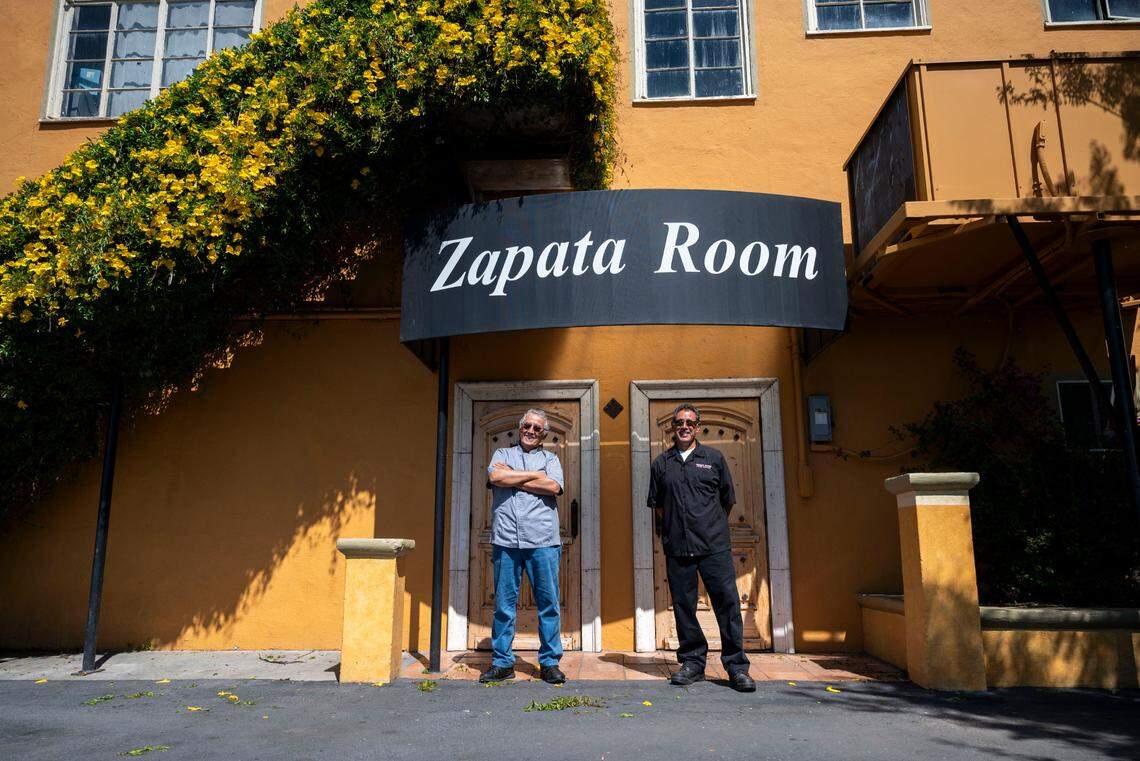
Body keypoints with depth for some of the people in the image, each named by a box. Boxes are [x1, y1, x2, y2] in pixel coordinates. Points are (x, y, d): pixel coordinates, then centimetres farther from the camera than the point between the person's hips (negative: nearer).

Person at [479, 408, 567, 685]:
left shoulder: (550, 458, 15)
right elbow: (495, 477, -6)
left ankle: (550, 662, 12)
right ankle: (502, 663, 15)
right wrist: (534, 475, -3)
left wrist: (512, 477, -3)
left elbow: (553, 487, -6)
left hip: (542, 541, 0)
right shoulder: (502, 454, 16)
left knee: (549, 604, 2)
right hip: (506, 540, 0)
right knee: (504, 604, 4)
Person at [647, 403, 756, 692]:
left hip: (714, 546, -1)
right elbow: (657, 505, 17)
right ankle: (692, 663, 19)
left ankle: (736, 666, 5)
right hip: (677, 547, 2)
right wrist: (670, 530, 11)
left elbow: (727, 500, 14)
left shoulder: (714, 459, 8)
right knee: (683, 605, 6)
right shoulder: (661, 464, 11)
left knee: (727, 601, -4)